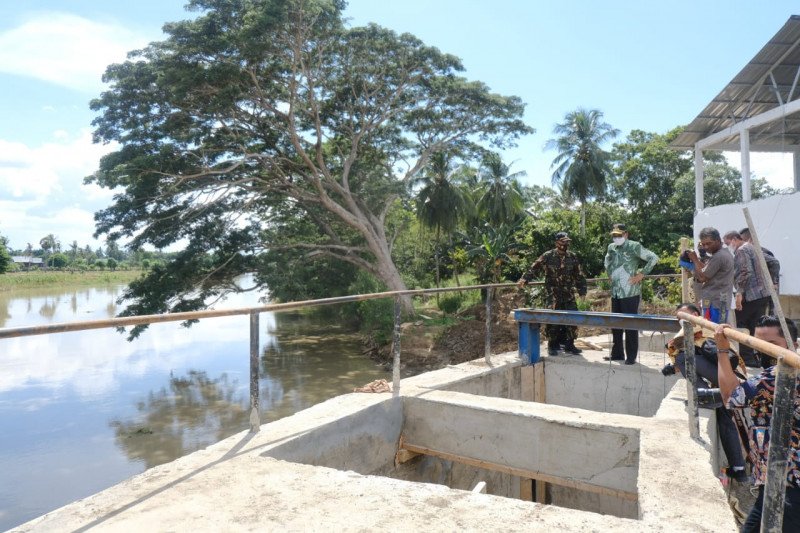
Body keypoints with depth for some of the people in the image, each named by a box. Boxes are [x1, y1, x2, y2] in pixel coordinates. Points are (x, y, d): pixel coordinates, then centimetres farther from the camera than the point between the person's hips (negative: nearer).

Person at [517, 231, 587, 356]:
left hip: (569, 296, 4)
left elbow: (579, 275, 13)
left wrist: (582, 290, 8)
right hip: (552, 295, -3)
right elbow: (534, 269, -6)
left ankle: (569, 345, 15)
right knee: (552, 320, -3)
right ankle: (552, 346, 12)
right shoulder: (547, 256, -4)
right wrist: (524, 279, -18)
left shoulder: (572, 257, 7)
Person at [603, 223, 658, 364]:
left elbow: (653, 258, -11)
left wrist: (641, 274, -13)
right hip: (615, 293, 7)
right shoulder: (611, 248, 11)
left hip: (630, 292, -7)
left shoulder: (634, 246, -7)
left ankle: (631, 356, 6)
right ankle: (617, 353, 23)